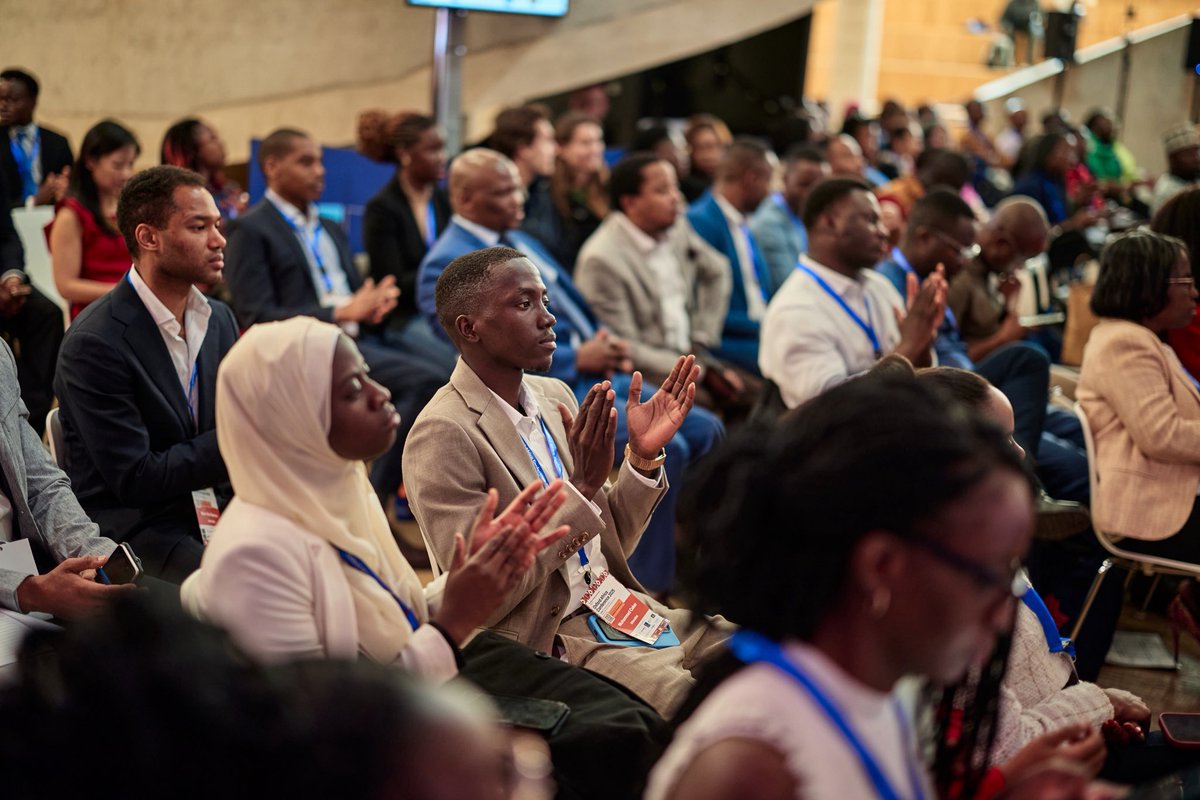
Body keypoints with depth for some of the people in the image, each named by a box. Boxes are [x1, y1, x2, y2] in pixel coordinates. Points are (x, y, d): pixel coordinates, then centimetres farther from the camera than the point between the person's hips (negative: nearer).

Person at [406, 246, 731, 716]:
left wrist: (643, 456, -1)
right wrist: (581, 486, -21)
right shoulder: (443, 435, -14)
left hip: (622, 613, 8)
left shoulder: (555, 396, 10)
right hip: (549, 644, -8)